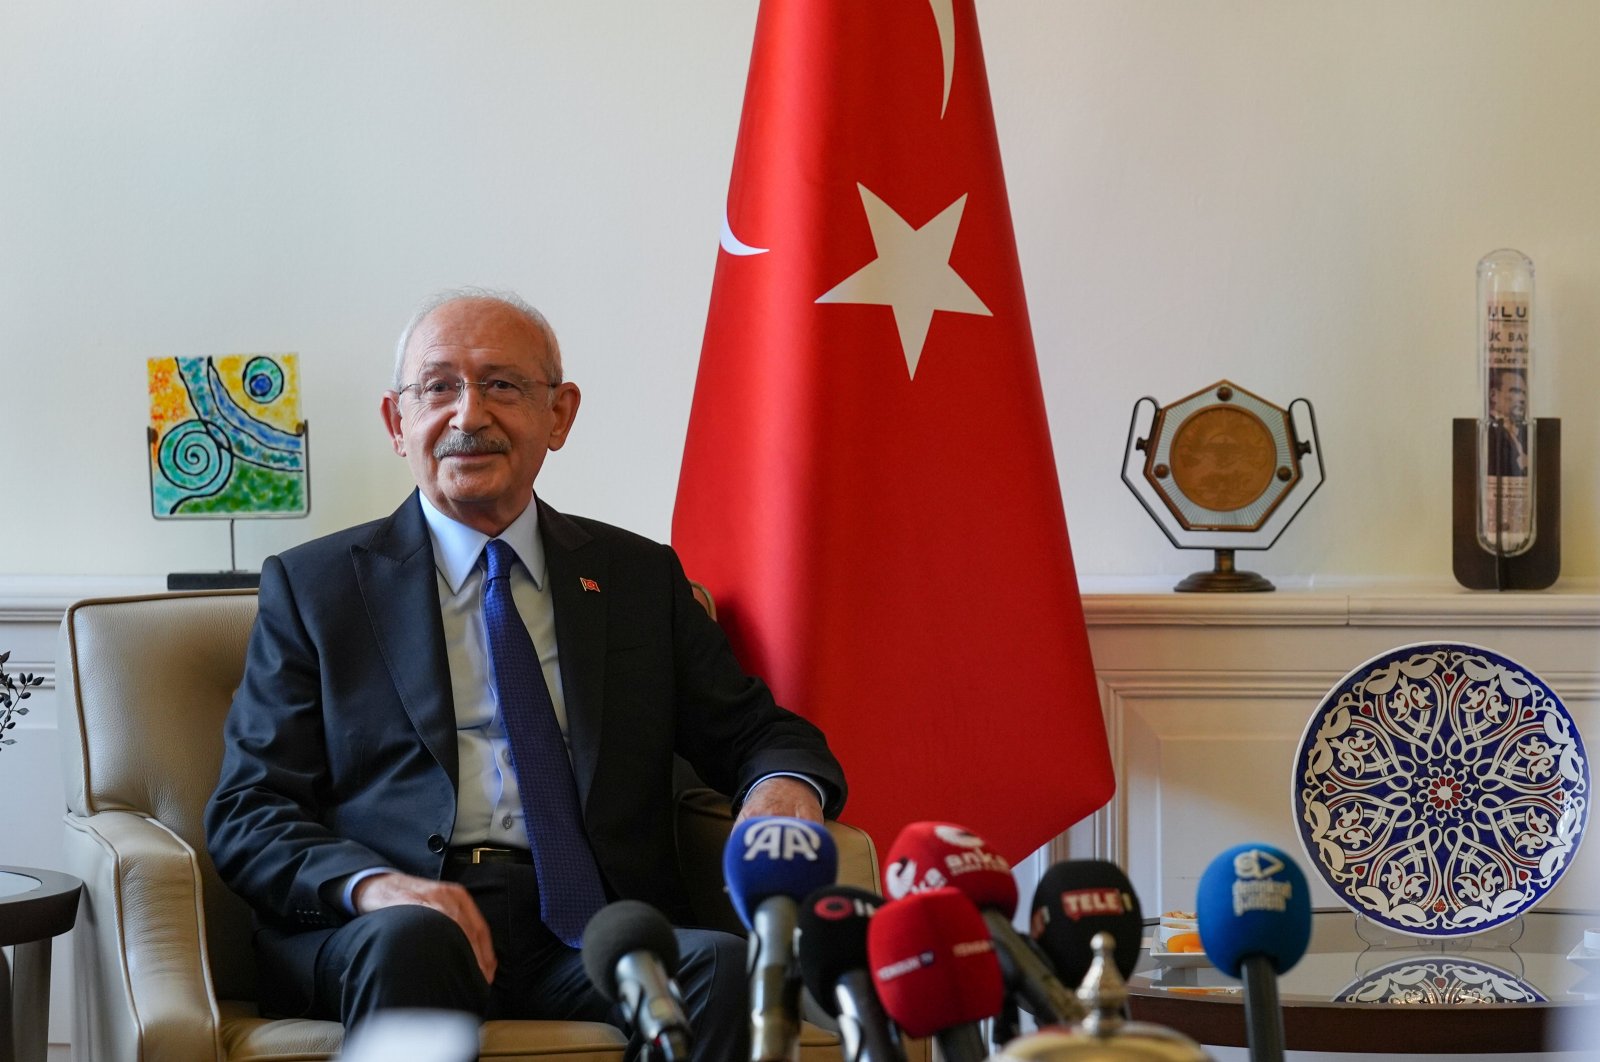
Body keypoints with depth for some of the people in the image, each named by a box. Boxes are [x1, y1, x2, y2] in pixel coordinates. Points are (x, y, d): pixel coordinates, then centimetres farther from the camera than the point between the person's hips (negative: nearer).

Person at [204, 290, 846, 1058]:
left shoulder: (638, 578, 20)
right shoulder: (313, 586, 14)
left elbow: (758, 734, 21)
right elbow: (247, 814, 7)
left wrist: (786, 787, -6)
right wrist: (371, 883, -16)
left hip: (590, 931, 2)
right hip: (376, 932, -1)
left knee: (727, 968, -31)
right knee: (412, 939, -37)